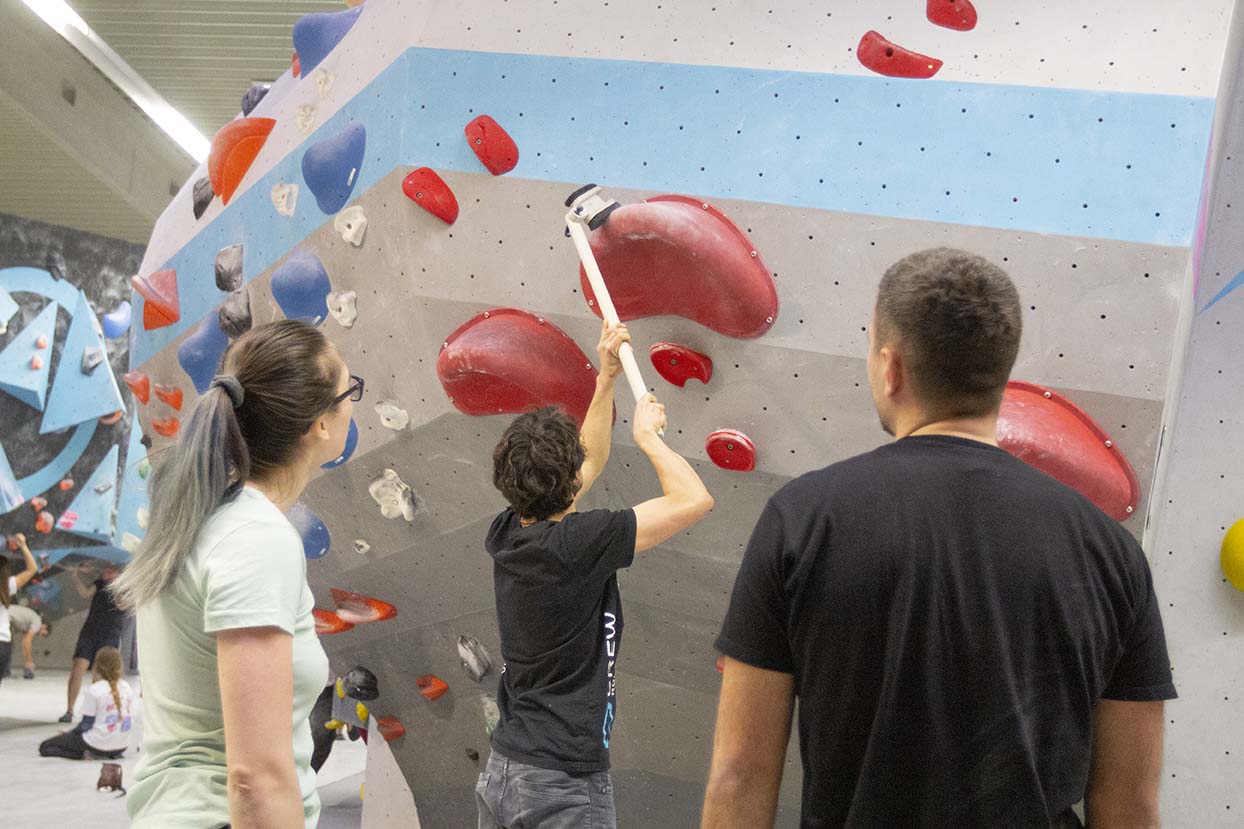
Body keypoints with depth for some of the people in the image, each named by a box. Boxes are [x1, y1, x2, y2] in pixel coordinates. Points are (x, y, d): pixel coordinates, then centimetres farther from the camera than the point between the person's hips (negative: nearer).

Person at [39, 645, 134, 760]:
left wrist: (69, 733, 9)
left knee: (44, 747, 5)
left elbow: (86, 724, -10)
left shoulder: (94, 690, -14)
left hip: (98, 745, -6)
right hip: (123, 745, 6)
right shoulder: (127, 688, 2)